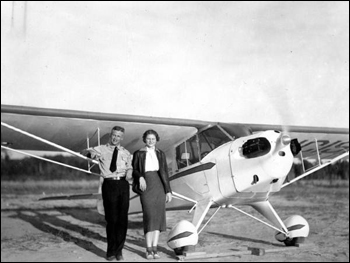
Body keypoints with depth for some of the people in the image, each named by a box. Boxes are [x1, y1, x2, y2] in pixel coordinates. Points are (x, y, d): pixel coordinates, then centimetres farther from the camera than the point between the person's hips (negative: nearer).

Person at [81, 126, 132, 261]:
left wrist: (129, 173, -9)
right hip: (109, 184, -3)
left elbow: (129, 167, 16)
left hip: (123, 184, 3)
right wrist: (90, 152, -28)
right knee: (111, 218, 0)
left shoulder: (126, 153, 16)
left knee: (122, 218, 4)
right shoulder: (102, 149, 6)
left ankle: (119, 250, 17)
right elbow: (83, 152, -4)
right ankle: (111, 251, 14)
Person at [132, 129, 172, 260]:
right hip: (146, 187, -3)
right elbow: (134, 170, 6)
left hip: (159, 186, 3)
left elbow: (165, 173, 10)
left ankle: (155, 248, 9)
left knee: (158, 216, 1)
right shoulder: (138, 154, 4)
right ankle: (148, 249, -4)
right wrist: (140, 177, -16)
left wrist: (168, 190, 6)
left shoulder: (160, 154, 11)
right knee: (149, 216, -12)